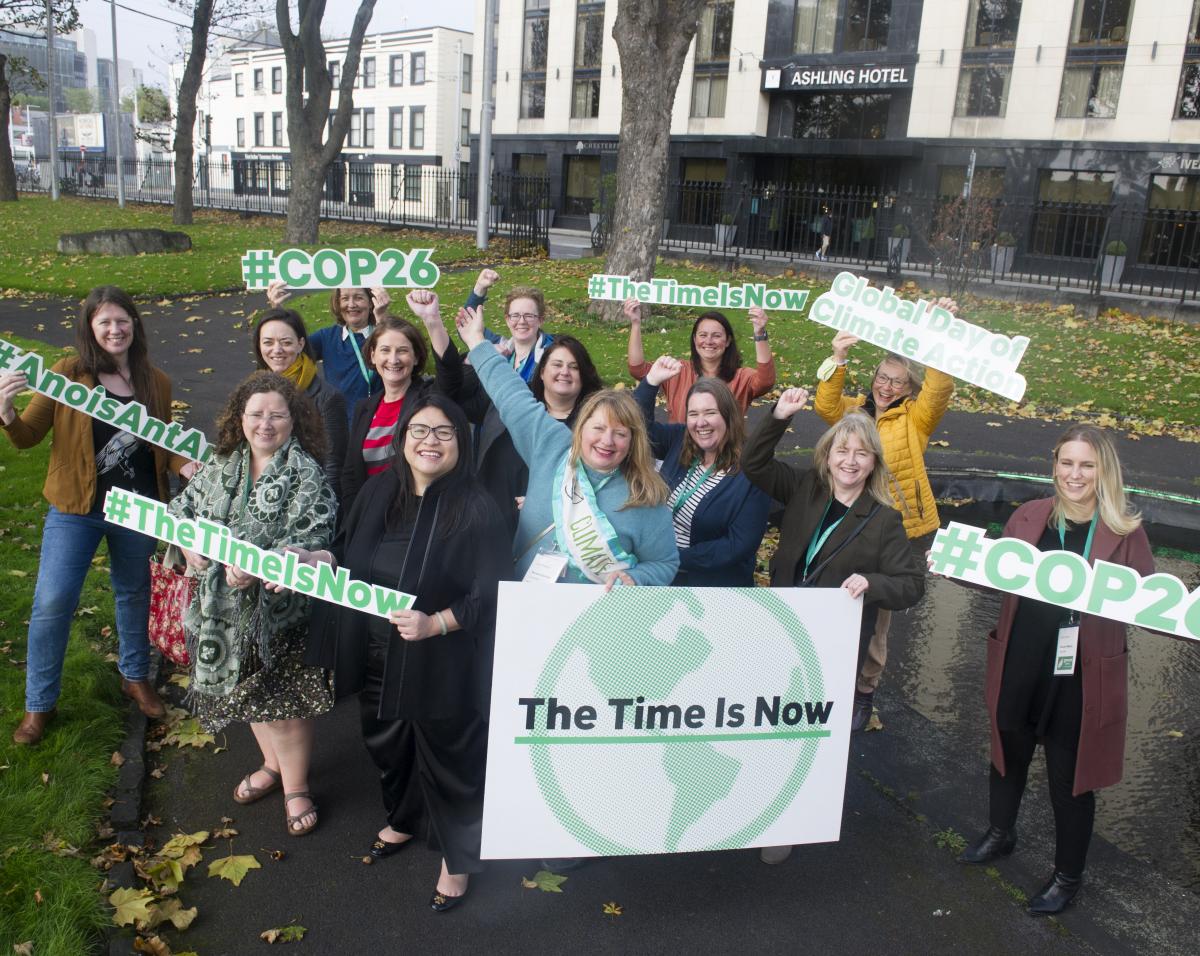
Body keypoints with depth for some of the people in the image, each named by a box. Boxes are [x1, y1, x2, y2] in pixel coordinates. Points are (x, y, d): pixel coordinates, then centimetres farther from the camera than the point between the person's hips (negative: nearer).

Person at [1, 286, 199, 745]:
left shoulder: (155, 382, 0)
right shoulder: (67, 374, -9)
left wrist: (185, 466, -11)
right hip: (76, 508, -2)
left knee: (134, 594, 19)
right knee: (52, 603, -1)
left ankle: (135, 676, 41)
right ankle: (39, 703, 18)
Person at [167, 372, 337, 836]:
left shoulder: (307, 475, -14)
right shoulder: (221, 464, 5)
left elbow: (310, 540, -22)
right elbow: (183, 506, 12)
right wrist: (188, 542, -8)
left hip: (279, 608, -6)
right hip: (226, 608, 6)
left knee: (284, 698, 3)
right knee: (247, 691, 21)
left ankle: (295, 785, 23)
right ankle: (272, 764, 43)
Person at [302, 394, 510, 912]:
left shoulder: (476, 510, -19)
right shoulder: (379, 490, -1)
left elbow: (490, 596, -20)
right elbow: (349, 552, 12)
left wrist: (435, 624, -31)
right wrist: (312, 559, -7)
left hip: (442, 666, -6)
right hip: (375, 656, 6)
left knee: (446, 757, 11)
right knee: (386, 743, 26)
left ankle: (457, 857, 36)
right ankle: (401, 821, 56)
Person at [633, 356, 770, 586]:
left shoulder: (750, 472, -21)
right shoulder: (680, 441, -4)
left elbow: (739, 546, -23)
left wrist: (677, 559, -22)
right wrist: (652, 380, -18)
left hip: (715, 583, -5)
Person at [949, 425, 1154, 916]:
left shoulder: (1125, 533, -9)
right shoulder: (1029, 516, -1)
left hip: (1082, 676, -3)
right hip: (1018, 667, 3)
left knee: (1070, 776, 11)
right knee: (1008, 754, 23)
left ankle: (1067, 876, 34)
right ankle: (999, 834, 50)